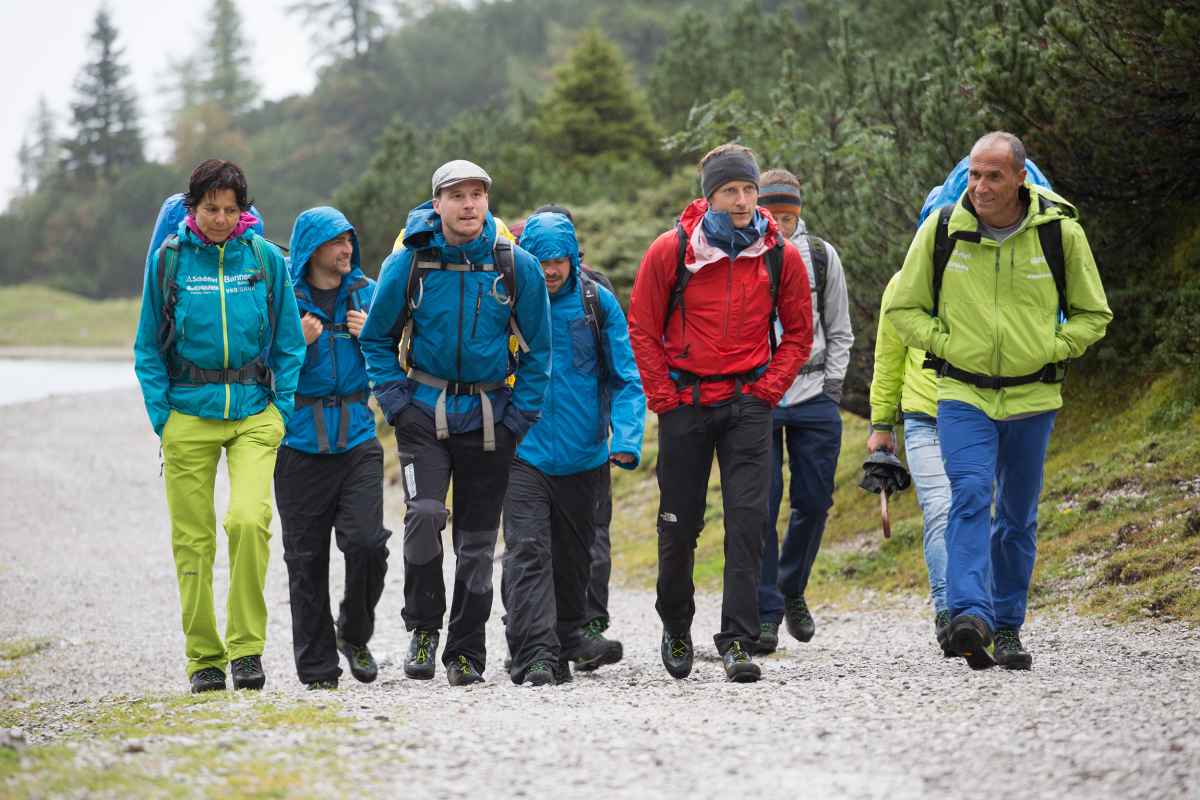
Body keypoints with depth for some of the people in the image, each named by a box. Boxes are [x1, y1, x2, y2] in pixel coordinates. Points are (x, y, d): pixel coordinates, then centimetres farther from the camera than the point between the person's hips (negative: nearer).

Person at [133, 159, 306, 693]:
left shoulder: (265, 259, 4)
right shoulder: (168, 260, 3)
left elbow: (288, 343, 10)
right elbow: (148, 347, 7)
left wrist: (282, 408, 1)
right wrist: (160, 414, -1)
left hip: (254, 413, -1)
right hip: (188, 413, 1)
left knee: (249, 520, -19)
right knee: (193, 538, 2)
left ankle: (246, 646, -8)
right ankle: (203, 657, 14)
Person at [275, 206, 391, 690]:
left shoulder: (367, 293, 9)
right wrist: (297, 344, -16)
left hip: (357, 438, 2)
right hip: (300, 443, -2)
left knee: (367, 543, -12)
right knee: (306, 559, 1)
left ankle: (354, 635, 13)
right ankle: (316, 666, 10)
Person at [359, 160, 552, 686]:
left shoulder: (517, 266, -5)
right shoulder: (408, 264, -6)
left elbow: (538, 347, 5)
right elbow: (376, 338, 7)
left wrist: (520, 416, -1)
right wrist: (395, 402, -3)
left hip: (489, 419, 1)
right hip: (424, 410, -1)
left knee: (477, 539, 6)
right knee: (424, 512, -22)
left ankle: (466, 652, 17)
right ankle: (424, 628, -4)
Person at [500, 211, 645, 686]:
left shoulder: (598, 303, -3)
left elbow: (625, 378, -2)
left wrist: (626, 439, -16)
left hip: (583, 453, 2)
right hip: (524, 451, -2)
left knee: (574, 553, 18)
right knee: (527, 552, -16)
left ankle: (567, 636, 38)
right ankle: (535, 654, -22)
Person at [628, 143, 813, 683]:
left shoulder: (781, 256, -1)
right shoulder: (671, 251, -6)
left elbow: (798, 332, 11)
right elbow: (642, 328, 2)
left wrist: (769, 388, 0)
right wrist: (663, 397, -3)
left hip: (748, 402, 0)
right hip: (684, 401, 0)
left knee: (748, 518, -11)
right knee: (680, 523, 8)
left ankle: (738, 641, -10)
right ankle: (676, 628, 31)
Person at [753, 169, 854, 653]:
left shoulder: (821, 257, 6)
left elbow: (839, 331, 15)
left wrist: (831, 387, 5)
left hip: (813, 396, 3)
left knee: (814, 501, 4)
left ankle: (792, 590, 28)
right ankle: (765, 613, -3)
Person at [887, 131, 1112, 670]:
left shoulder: (1060, 232, -5)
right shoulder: (942, 230, -5)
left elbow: (1092, 315, 8)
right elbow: (903, 309, 8)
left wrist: (1050, 351, -6)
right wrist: (945, 344, -6)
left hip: (1032, 397, 2)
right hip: (963, 396, -1)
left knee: (1018, 518, 10)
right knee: (970, 497, -20)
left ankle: (1007, 627, 22)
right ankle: (970, 616, -31)